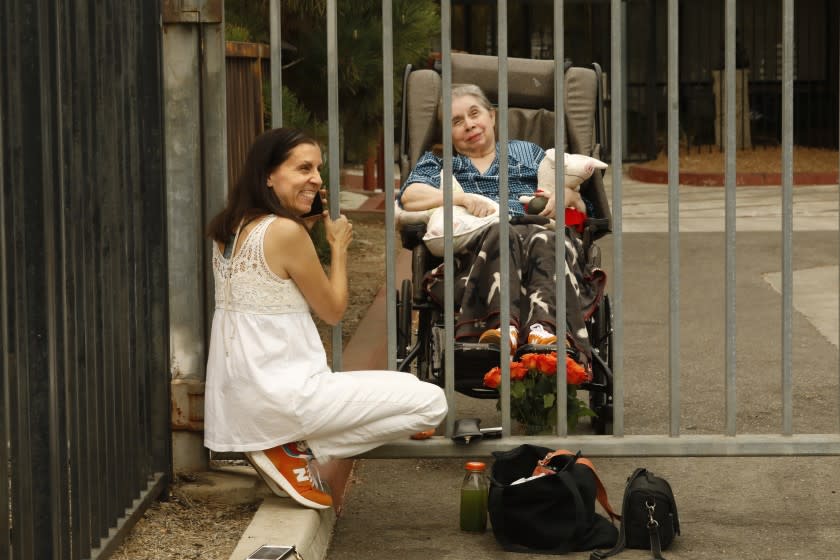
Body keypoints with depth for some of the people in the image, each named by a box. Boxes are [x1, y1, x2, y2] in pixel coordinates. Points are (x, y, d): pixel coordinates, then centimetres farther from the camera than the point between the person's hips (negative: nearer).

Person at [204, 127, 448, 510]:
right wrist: (339, 245, 8)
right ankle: (295, 449, -6)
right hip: (280, 397, -9)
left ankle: (287, 446, 10)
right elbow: (333, 311, -5)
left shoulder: (229, 229, 9)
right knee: (431, 402, -8)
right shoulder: (285, 230, -16)